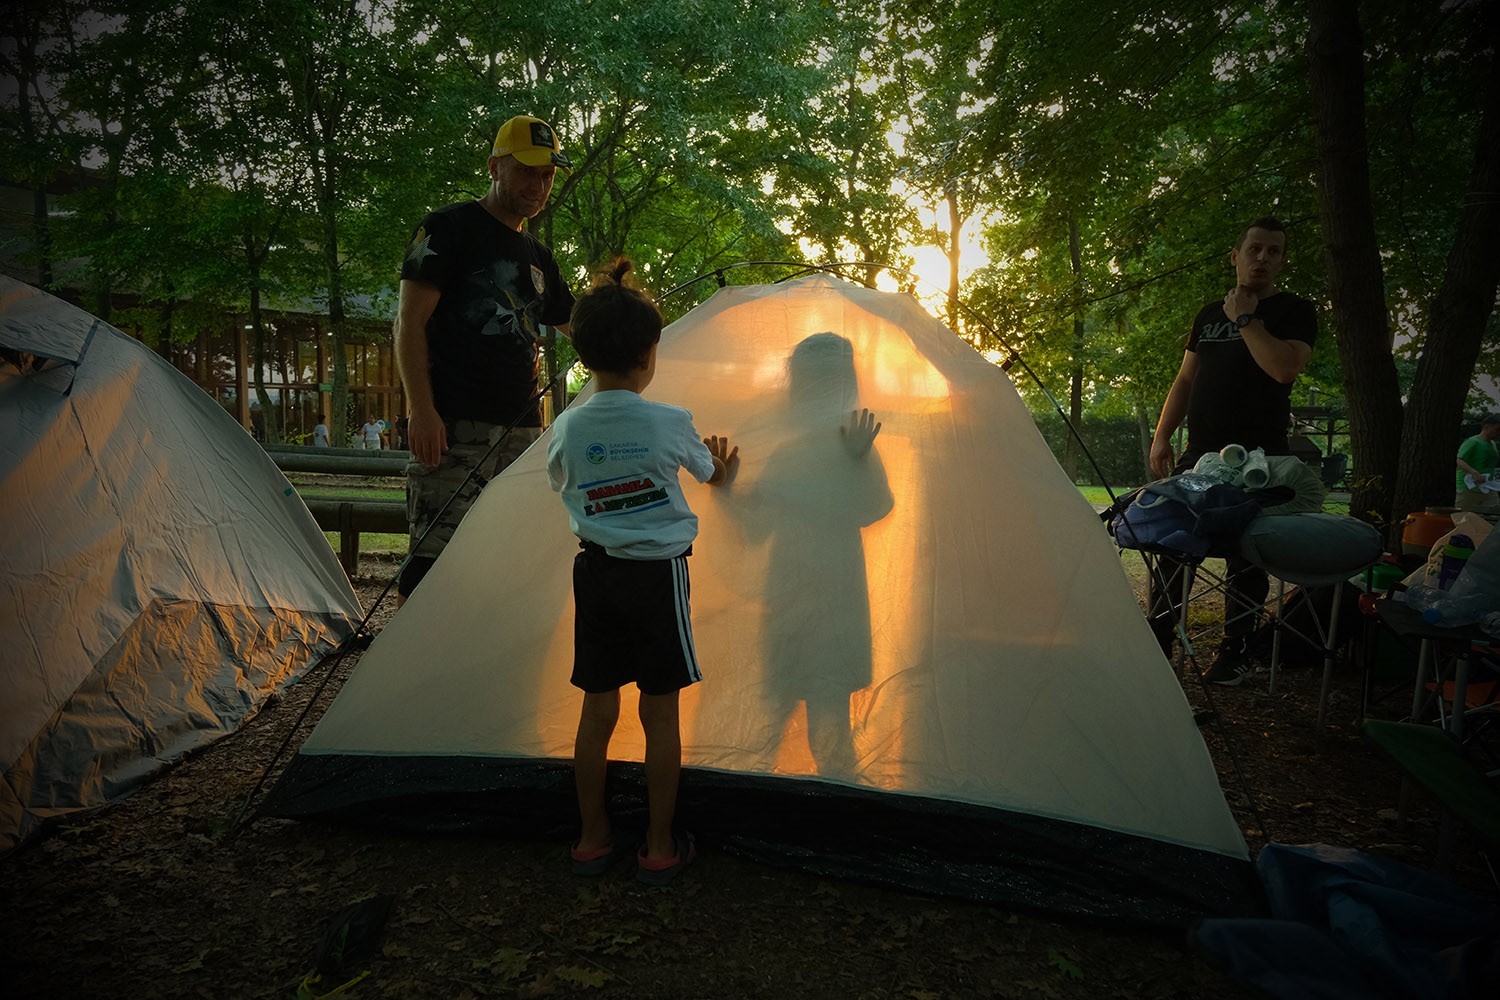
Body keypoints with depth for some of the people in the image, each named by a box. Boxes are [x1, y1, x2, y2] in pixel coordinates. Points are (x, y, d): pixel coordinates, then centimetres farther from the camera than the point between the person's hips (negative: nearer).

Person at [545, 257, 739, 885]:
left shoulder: (567, 428, -3)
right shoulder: (670, 424, -11)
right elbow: (711, 475, 10)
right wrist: (726, 468, 32)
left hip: (593, 573, 4)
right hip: (658, 575, -3)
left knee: (597, 707, 13)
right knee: (660, 712, 7)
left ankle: (592, 839, 26)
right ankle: (659, 849, 18)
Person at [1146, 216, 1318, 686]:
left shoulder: (1294, 311, 1)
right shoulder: (1209, 314, 16)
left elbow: (1285, 368, -18)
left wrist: (1245, 319, -11)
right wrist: (1161, 436, 9)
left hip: (1258, 459, -5)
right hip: (1200, 454, 5)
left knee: (1245, 558, 0)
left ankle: (1235, 655, 13)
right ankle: (1157, 643, 15)